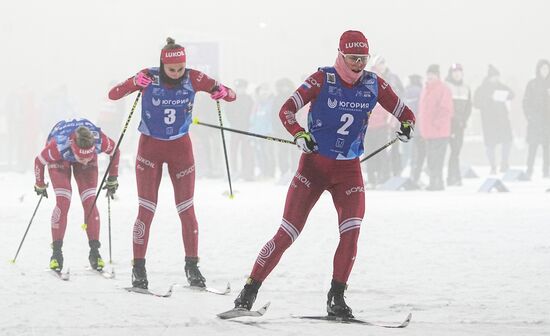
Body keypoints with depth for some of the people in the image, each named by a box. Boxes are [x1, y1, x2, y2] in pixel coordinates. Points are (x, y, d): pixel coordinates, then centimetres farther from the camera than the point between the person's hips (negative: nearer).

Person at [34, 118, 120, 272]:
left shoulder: (100, 140, -39)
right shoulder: (58, 146, -44)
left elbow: (115, 152, -14)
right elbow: (39, 161, -23)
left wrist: (113, 179, -3)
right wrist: (40, 185, -6)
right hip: (60, 159, -2)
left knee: (89, 202, -10)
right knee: (63, 202, -17)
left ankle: (95, 251, -4)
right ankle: (56, 252, -11)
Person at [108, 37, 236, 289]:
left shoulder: (193, 78, -12)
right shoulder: (149, 77, -16)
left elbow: (232, 96, -7)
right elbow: (112, 95, -18)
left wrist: (222, 92, -31)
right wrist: (134, 83, -37)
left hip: (180, 148, 2)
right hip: (150, 147, -2)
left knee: (186, 209, 2)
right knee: (146, 210, -4)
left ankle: (192, 266, 12)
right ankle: (138, 268, 3)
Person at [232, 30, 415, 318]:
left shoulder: (374, 84, 0)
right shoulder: (322, 80, -10)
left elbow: (403, 112, 9)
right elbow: (286, 110, -11)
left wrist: (407, 125, -15)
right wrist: (299, 134, -30)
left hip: (349, 169, 3)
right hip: (314, 164, -3)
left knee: (351, 231, -17)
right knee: (287, 234, -6)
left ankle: (336, 297, -5)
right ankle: (250, 290, 3)